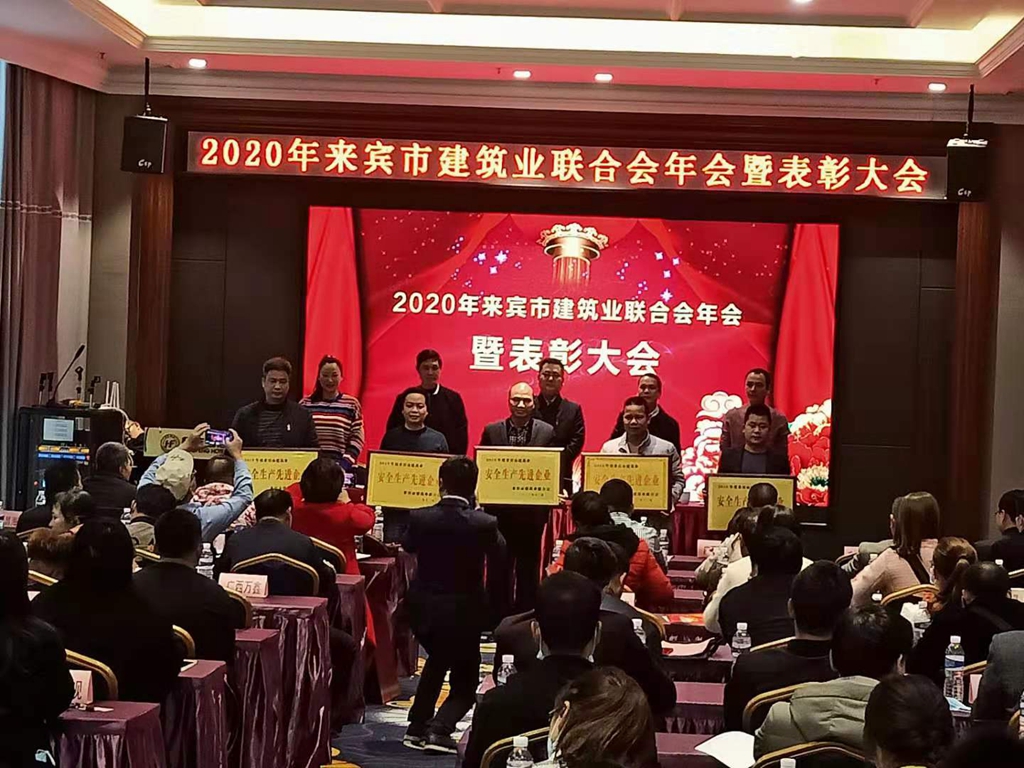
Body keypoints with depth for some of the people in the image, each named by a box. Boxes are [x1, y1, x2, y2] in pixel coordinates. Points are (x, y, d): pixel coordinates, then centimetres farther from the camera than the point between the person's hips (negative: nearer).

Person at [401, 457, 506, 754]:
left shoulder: (419, 518, -10)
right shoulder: (483, 524, -16)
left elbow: (408, 546, 12)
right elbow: (499, 553, 5)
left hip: (423, 609, 3)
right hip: (463, 613, -3)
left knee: (438, 658, 31)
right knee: (465, 682, 13)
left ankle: (417, 728, 26)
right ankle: (439, 729, -11)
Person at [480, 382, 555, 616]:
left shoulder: (547, 432, -1)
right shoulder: (492, 431, 1)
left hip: (533, 511, 0)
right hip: (499, 509, 0)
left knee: (529, 568, 10)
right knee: (498, 567, 8)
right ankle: (497, 616, 17)